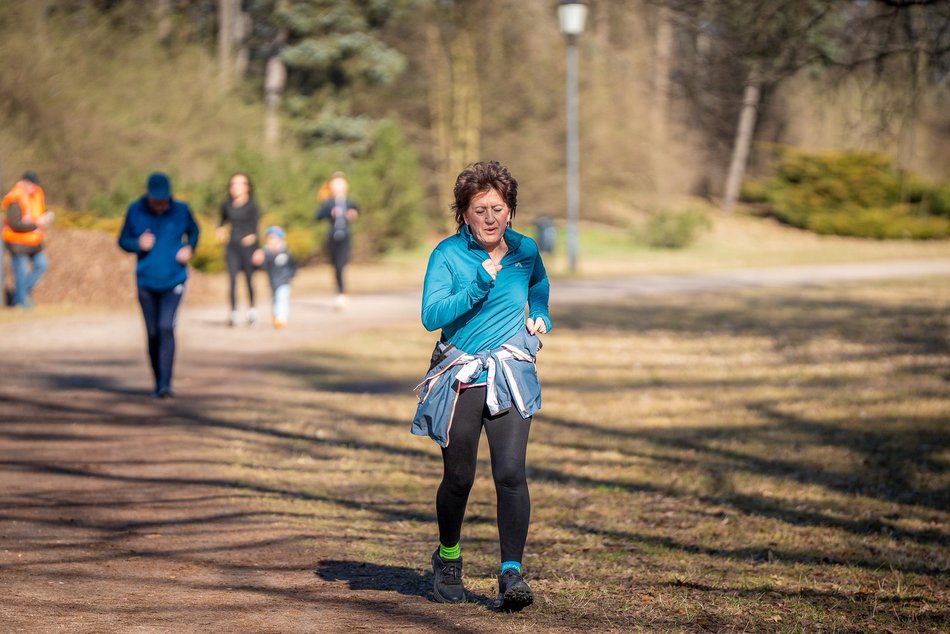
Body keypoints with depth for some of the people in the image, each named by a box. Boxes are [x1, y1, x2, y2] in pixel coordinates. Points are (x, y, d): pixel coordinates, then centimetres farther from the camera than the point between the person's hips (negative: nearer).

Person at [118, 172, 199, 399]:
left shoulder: (181, 210, -4)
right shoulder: (135, 211, -3)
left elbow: (193, 231, 15)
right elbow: (123, 240, 5)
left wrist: (190, 248, -5)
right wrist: (138, 244, -16)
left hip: (174, 281, -2)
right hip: (146, 282, 2)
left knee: (166, 328, -18)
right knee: (153, 334, 6)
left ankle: (166, 383, -19)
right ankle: (158, 384, 19)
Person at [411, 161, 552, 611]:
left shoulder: (525, 250, 5)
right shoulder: (448, 254, -7)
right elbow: (432, 316, -19)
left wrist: (540, 317, 12)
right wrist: (481, 283, -24)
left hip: (510, 375, 1)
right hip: (459, 377, -1)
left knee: (510, 473, -14)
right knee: (458, 478, 8)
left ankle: (512, 574, -13)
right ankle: (448, 558, 34)